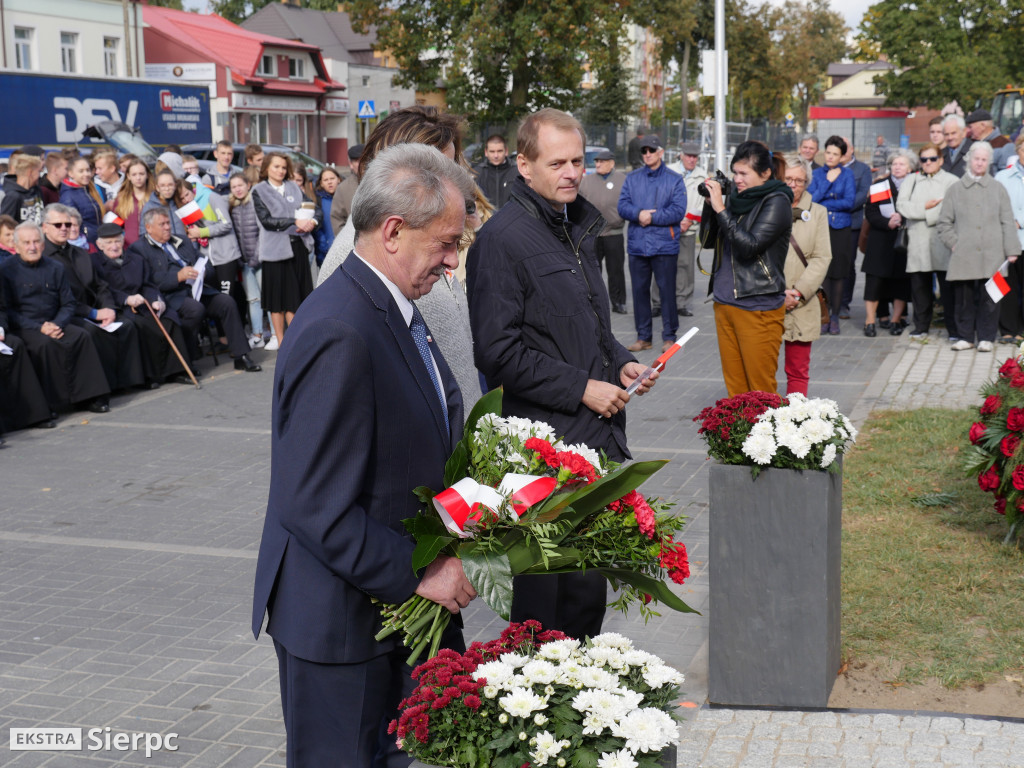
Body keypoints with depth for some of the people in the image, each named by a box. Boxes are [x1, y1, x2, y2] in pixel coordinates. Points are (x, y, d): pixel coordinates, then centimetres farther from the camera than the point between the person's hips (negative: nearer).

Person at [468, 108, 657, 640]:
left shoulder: (578, 227, 15)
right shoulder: (502, 238, -14)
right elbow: (499, 352, -18)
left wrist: (620, 362, 8)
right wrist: (581, 389, -17)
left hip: (595, 436, 9)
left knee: (589, 585, 17)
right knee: (545, 592, 2)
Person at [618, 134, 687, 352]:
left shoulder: (675, 180, 2)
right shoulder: (632, 178, 12)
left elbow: (678, 211, -9)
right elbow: (622, 206, 2)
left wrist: (651, 217, -13)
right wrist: (639, 214, -17)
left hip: (665, 245, -3)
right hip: (637, 245, 3)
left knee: (667, 291, 1)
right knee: (639, 291, 8)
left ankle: (669, 336, 10)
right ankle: (643, 336, 17)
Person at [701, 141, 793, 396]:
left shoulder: (776, 202, -8)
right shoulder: (736, 198, 11)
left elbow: (749, 246, -20)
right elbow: (708, 241, 12)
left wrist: (720, 209, -17)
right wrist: (710, 204, -1)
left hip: (758, 307, -7)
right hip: (724, 303, 7)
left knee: (760, 390, -1)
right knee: (735, 387, 12)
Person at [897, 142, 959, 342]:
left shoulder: (951, 181, 6)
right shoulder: (912, 180, 17)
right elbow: (901, 205, 3)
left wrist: (929, 214, -7)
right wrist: (924, 208, -8)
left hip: (943, 242, -3)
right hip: (918, 243, 3)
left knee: (948, 288, -6)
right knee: (919, 286, 7)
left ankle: (954, 330, -2)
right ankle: (921, 327, 18)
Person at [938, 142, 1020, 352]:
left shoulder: (998, 189, 10)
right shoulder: (955, 190, 10)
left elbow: (1007, 222, 8)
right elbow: (944, 222, 11)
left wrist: (1011, 250, 3)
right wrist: (954, 243, -1)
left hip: (991, 255, 0)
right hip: (964, 255, 0)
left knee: (989, 298, 0)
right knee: (964, 297, 1)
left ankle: (986, 337, 9)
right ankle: (966, 337, 12)